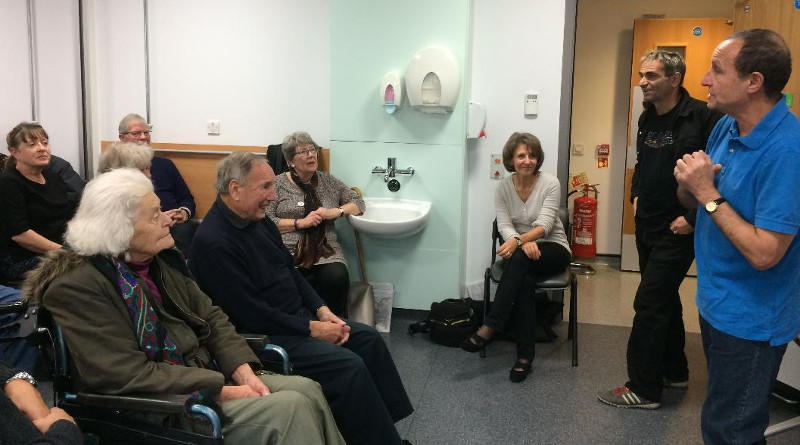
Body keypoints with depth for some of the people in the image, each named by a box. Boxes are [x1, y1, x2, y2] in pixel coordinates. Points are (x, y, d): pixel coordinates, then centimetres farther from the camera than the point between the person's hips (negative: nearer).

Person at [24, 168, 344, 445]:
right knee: (288, 408, -22)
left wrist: (244, 373, -9)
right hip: (153, 411, -8)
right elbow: (130, 376, -23)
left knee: (306, 389, -8)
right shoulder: (77, 287, -17)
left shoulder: (159, 260, 7)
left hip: (201, 375, 8)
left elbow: (211, 318, 9)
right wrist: (224, 391, -22)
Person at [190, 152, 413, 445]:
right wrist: (311, 329, -17)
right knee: (349, 366, -22)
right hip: (262, 335, -9)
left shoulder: (257, 218, 5)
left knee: (369, 340, 3)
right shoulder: (213, 243, -24)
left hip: (298, 316, 10)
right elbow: (252, 314, -24)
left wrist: (322, 310, 1)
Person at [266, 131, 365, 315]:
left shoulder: (328, 181, 18)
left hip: (325, 252, 3)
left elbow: (358, 203, 18)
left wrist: (334, 212, -1)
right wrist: (301, 222, -12)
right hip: (289, 252, -2)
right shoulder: (277, 184, 8)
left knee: (337, 278, -31)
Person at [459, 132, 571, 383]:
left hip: (553, 249, -2)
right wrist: (524, 243, -32)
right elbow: (504, 225, -9)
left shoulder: (550, 183, -9)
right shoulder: (503, 187, -1)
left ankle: (490, 328, -38)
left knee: (519, 259, -36)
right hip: (521, 250, 2)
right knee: (525, 280, -34)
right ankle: (525, 354, -32)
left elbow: (544, 225, -19)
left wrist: (518, 241, -38)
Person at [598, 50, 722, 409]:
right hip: (647, 225, 8)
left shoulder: (704, 118, -17)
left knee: (650, 304, -6)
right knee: (664, 300, 18)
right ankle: (674, 371, 35)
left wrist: (693, 218, -20)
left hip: (677, 230, -8)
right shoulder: (647, 118, 8)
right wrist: (636, 195, 11)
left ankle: (643, 389, 6)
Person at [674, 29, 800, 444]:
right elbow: (694, 202, 9)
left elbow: (764, 253, -29)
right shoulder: (727, 126, 0)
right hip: (715, 301, 8)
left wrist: (708, 194, -24)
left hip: (749, 319, -8)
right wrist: (689, 183, -14)